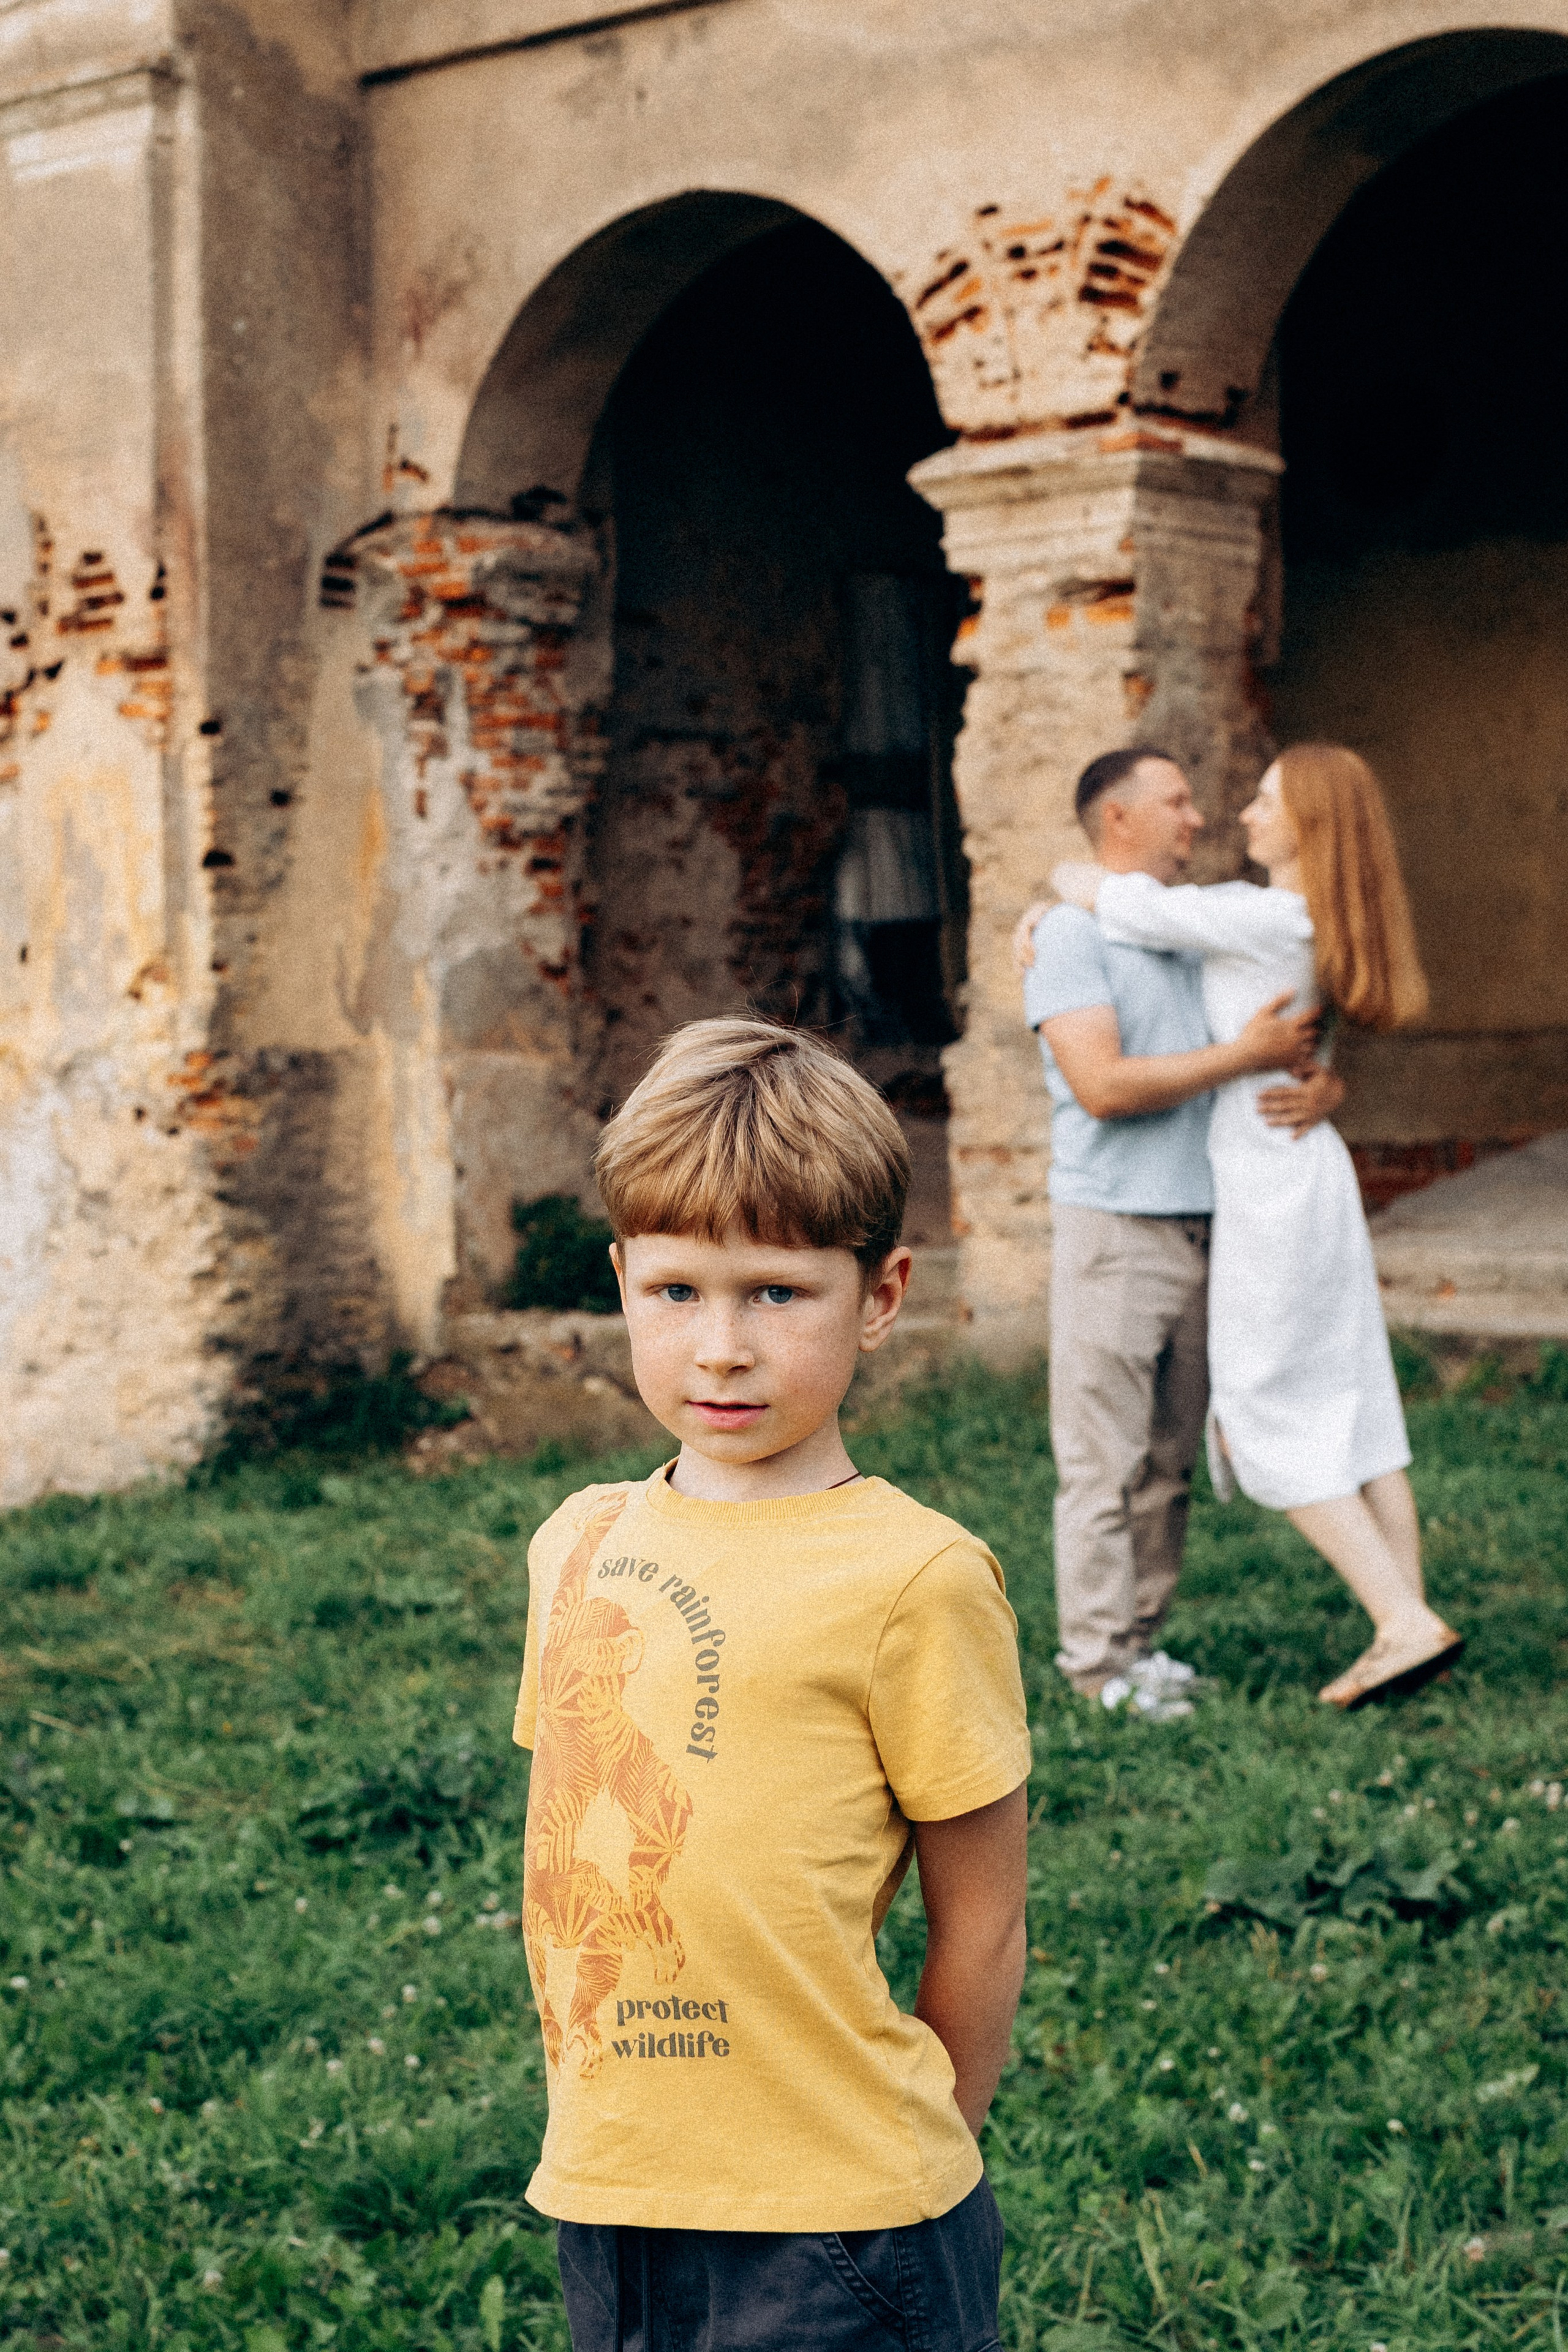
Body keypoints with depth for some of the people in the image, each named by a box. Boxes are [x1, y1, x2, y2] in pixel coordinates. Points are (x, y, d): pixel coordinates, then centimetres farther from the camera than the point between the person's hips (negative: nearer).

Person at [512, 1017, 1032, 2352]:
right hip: (604, 2208, 6)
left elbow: (981, 1932, -7)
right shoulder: (578, 1543, 4)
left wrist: (898, 2167, 1)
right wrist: (602, 2130, 11)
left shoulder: (912, 1577, -14)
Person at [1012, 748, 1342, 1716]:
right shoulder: (1072, 933, -5)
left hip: (1203, 1226, 7)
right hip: (1115, 1227, -7)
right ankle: (1100, 1659, 3)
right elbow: (1103, 1085, -17)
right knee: (1105, 1462, -3)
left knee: (1172, 1458, 10)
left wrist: (1320, 1086, -5)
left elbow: (1296, 1046, 19)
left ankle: (1142, 1638, 17)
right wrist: (1246, 1056, -15)